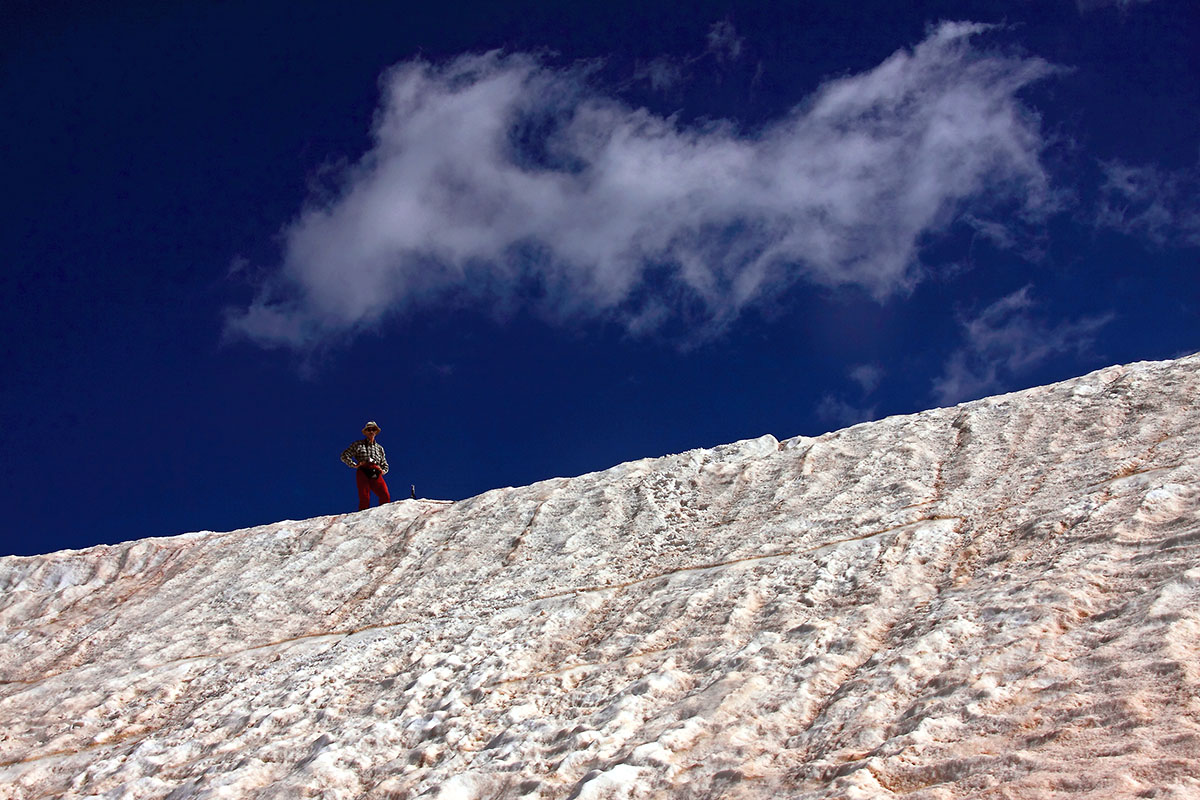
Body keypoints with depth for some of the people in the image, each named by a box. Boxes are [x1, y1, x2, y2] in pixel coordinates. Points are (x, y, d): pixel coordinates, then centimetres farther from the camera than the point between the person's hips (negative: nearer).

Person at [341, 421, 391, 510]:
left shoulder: (380, 448, 28)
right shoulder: (359, 445, 17)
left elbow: (385, 466, 33)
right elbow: (344, 456, 13)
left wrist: (382, 471, 10)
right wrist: (354, 465, 1)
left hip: (376, 475, 3)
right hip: (363, 473, -3)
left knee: (386, 497, -22)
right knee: (364, 499, -20)